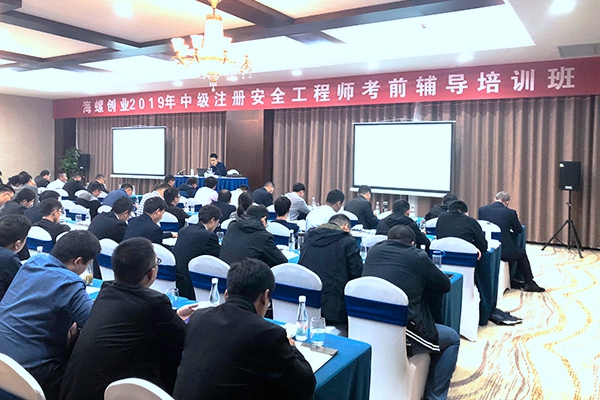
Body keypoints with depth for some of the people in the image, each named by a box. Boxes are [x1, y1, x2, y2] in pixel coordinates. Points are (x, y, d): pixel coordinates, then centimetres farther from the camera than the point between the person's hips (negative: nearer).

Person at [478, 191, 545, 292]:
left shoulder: (482, 209, 0)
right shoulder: (510, 212, -6)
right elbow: (519, 230, 8)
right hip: (504, 252, -3)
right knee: (522, 253, 28)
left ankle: (509, 280, 37)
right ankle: (529, 283, 34)